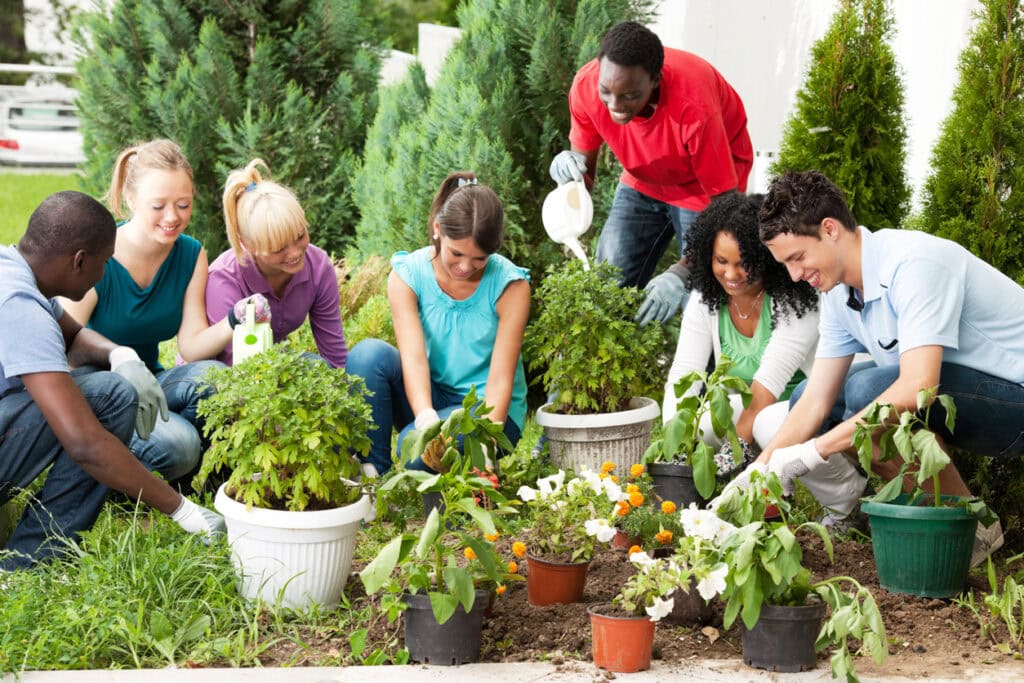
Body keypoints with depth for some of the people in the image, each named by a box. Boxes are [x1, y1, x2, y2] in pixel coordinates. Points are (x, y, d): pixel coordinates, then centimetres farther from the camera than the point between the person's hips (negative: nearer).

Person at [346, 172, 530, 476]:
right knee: (370, 353, -26)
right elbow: (413, 357, -23)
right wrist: (427, 419, -41)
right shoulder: (407, 275, -10)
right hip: (429, 399, 4)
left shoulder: (509, 284, -15)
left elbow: (500, 378, -19)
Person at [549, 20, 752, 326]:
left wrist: (681, 273, -44)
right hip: (643, 182, 4)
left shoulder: (694, 105, -40)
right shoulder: (586, 86, -26)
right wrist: (571, 168, -36)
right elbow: (584, 171, -10)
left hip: (704, 184, -4)